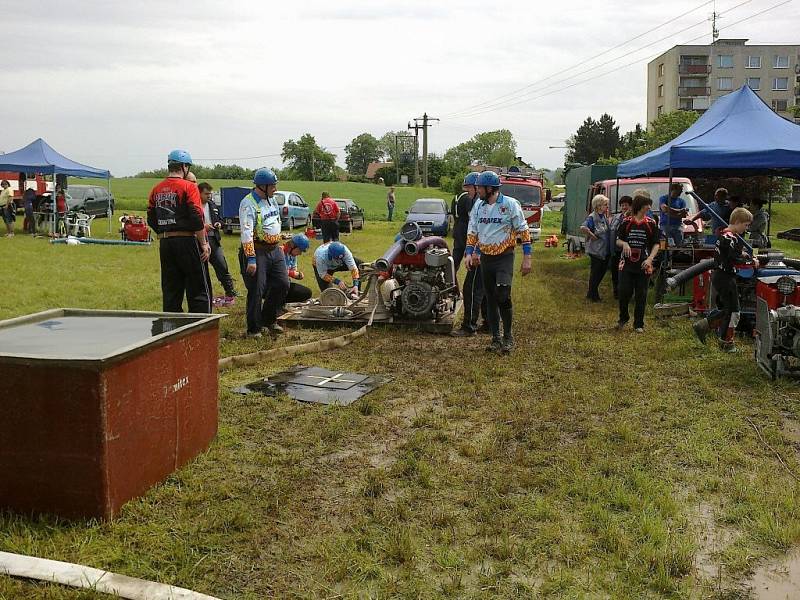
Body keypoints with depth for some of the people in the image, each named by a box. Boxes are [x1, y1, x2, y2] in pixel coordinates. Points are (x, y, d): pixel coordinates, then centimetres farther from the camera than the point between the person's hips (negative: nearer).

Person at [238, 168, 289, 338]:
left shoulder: (272, 200, 11)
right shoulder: (248, 204, -15)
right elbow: (247, 233, -22)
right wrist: (251, 259, -26)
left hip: (275, 250, 8)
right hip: (258, 251, -8)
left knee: (282, 285, 8)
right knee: (256, 291, -4)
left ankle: (268, 320, 25)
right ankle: (253, 329, 9)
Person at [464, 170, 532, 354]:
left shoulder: (510, 204, -9)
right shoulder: (478, 206, 6)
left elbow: (523, 231, -7)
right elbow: (472, 231, 13)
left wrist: (526, 258, -10)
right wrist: (469, 253, 0)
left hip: (504, 257, -5)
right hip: (485, 257, 6)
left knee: (503, 296, -17)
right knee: (490, 299, 8)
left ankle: (508, 336, 1)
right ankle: (495, 338, 18)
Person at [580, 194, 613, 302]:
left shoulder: (604, 217, 10)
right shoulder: (592, 217, -17)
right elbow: (583, 228, -33)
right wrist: (592, 236, -23)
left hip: (605, 251, 9)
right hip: (596, 251, -9)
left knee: (602, 271, 16)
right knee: (595, 272, 3)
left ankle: (592, 293, 30)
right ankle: (592, 295, 17)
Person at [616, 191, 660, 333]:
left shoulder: (651, 223, 1)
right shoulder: (626, 222, 1)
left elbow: (656, 244, 1)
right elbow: (618, 240, 8)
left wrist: (650, 259, -13)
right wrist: (624, 244, -15)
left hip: (643, 266, 0)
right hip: (627, 264, 0)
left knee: (641, 296, 4)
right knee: (624, 293, -1)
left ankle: (638, 324, 16)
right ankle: (623, 318, 24)